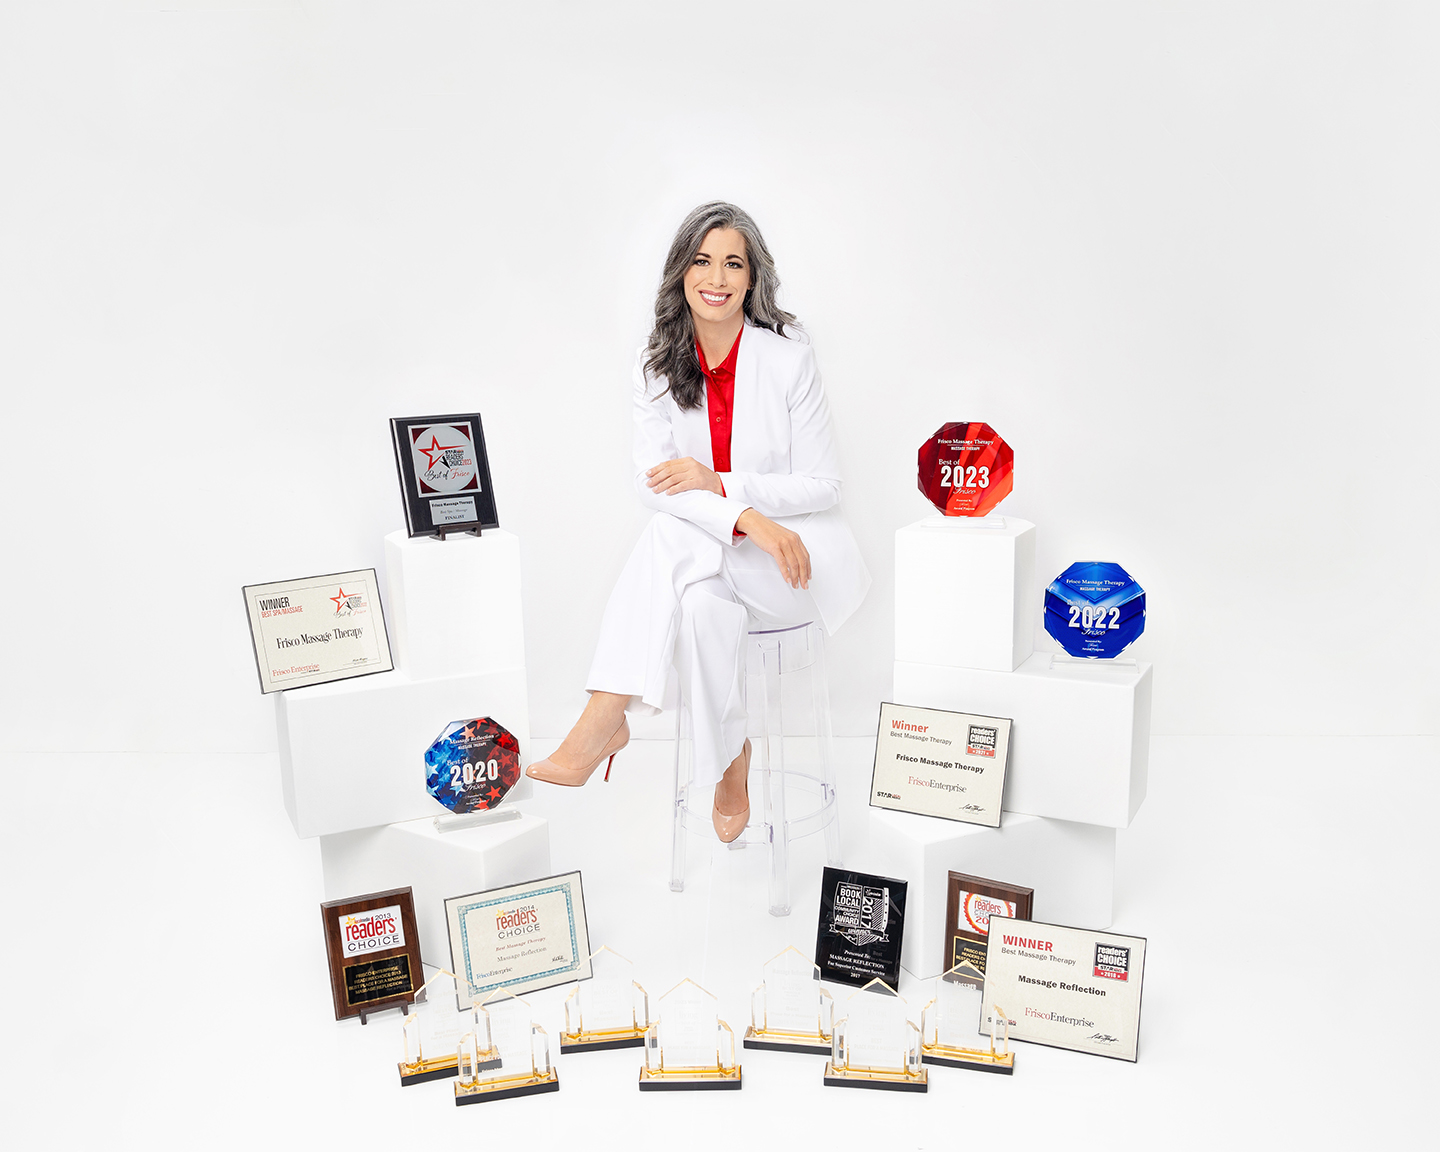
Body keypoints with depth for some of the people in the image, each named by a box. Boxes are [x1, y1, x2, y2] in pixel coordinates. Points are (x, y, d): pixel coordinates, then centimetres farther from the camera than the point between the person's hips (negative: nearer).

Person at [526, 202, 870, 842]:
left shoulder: (788, 358, -9)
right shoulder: (657, 365, 0)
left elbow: (822, 486, -8)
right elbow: (652, 483, -10)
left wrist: (719, 484, -21)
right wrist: (747, 519, -27)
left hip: (793, 558, -3)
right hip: (707, 564, 3)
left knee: (671, 532, -31)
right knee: (703, 604, -34)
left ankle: (604, 722, -23)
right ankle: (729, 757, -15)